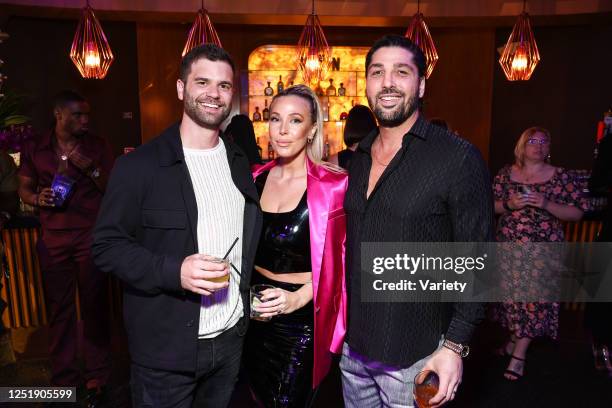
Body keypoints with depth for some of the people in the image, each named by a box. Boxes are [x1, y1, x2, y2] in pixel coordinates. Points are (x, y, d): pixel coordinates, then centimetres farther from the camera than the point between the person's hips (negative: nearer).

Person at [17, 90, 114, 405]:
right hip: (53, 241, 2)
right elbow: (24, 188, 14)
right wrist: (37, 198, -8)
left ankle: (96, 379, 14)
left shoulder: (97, 146, 4)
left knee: (94, 308, 1)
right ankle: (63, 379, 22)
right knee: (58, 310, 7)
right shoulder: (34, 148, 8)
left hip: (91, 238, -1)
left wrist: (89, 168, -14)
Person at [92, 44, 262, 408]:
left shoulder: (239, 163, 6)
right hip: (166, 348, -4)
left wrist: (249, 293, 7)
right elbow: (107, 245, -11)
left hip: (231, 336, 5)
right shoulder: (139, 165, -11)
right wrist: (174, 271, -25)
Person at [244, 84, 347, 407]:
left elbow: (341, 260, -11)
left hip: (303, 318, -5)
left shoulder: (335, 185, -15)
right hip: (255, 313, 5)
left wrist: (298, 298, -20)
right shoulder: (256, 179, 1)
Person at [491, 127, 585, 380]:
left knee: (534, 295, -1)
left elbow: (577, 213, -4)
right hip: (508, 245, 3)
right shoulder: (506, 174, 4)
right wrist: (509, 204, -14)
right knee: (511, 291, 11)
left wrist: (547, 204, -19)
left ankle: (519, 354, 9)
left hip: (542, 249, -2)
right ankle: (515, 338, 31)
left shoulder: (561, 177, -2)